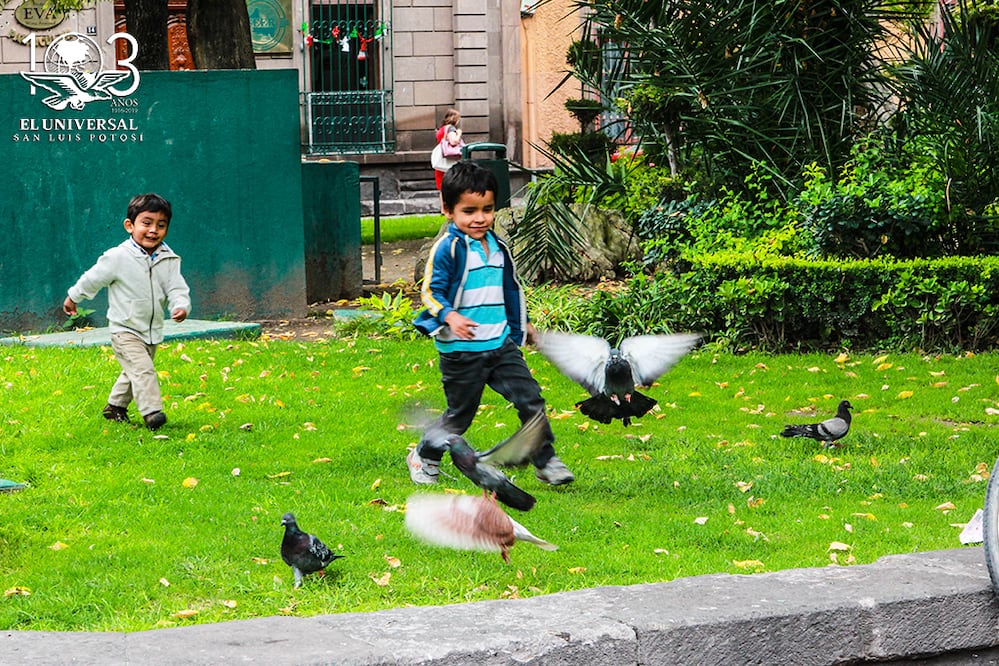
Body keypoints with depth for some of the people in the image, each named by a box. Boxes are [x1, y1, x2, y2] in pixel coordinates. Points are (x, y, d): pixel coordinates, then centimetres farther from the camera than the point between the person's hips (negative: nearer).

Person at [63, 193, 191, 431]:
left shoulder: (168, 260, -5)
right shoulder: (118, 258, -16)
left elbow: (177, 288, -7)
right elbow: (93, 279, -3)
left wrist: (181, 306, -28)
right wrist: (73, 298, 9)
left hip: (152, 332, 5)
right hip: (125, 329, -5)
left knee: (133, 373, 19)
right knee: (141, 369, -22)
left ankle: (115, 407, 39)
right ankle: (151, 411, -28)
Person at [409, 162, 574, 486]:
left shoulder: (497, 247, 11)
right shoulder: (448, 249, -11)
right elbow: (431, 291, -13)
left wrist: (523, 324, 33)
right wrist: (450, 316, -30)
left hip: (501, 344, 6)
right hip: (461, 350, -6)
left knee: (530, 398, -2)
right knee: (459, 414, 5)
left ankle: (545, 460, 8)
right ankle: (423, 457, 26)